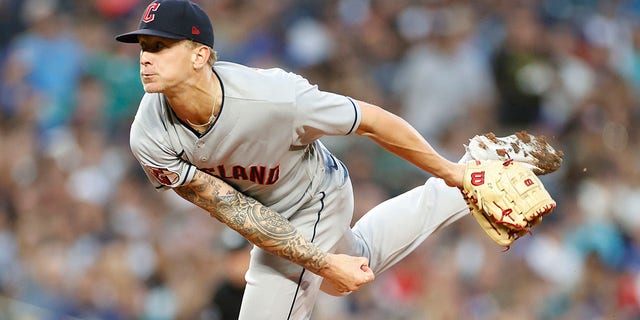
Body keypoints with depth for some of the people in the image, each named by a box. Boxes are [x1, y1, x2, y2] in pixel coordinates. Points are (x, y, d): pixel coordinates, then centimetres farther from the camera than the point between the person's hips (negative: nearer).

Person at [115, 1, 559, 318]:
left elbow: (372, 121, -26)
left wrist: (449, 172, -13)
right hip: (272, 218, 5)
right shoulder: (150, 140, -30)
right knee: (354, 259, 31)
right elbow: (233, 210, -23)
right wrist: (322, 263, -26)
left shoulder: (273, 98, -41)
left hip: (314, 207, -5)